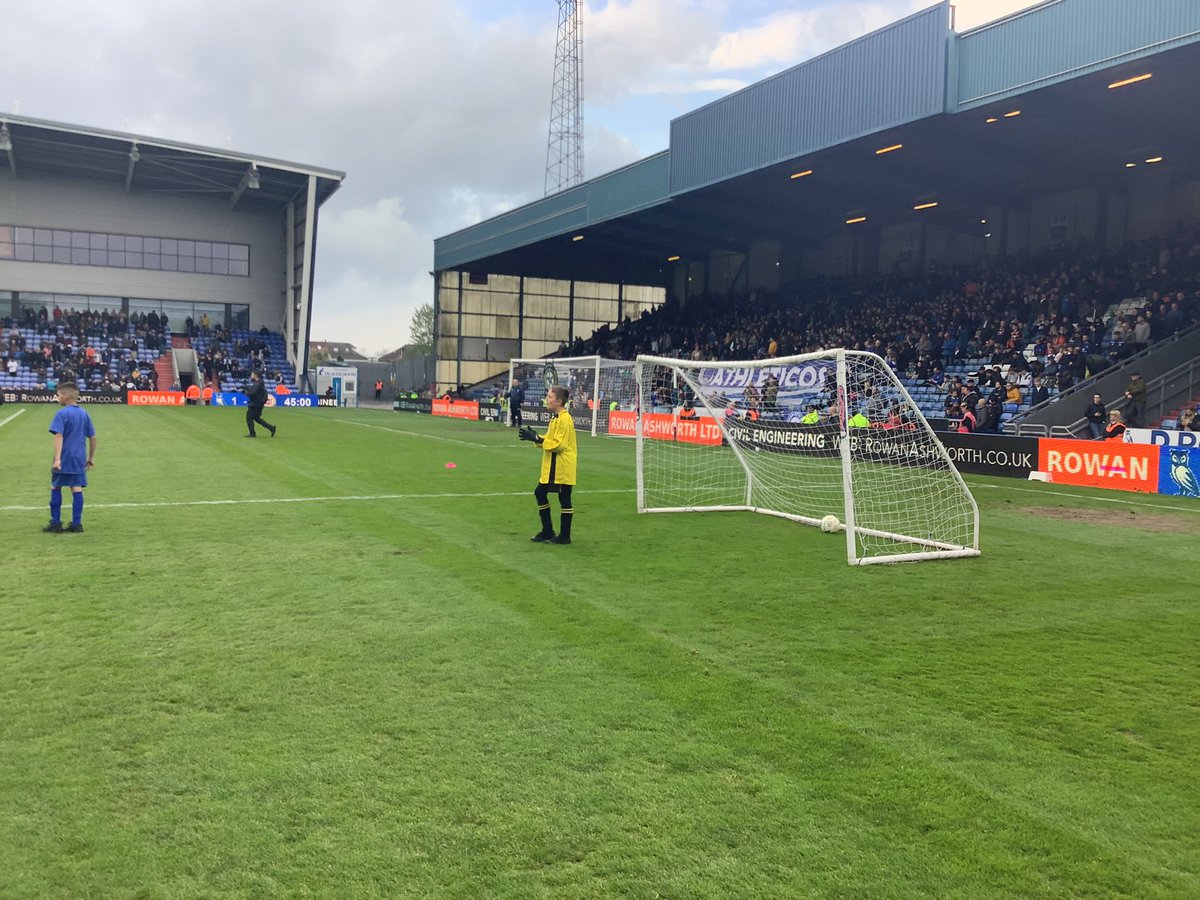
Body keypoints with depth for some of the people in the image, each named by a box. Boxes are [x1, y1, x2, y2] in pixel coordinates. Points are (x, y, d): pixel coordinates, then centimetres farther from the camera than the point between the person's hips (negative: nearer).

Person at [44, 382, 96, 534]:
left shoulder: (62, 414, -10)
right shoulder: (84, 414, 8)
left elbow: (59, 436, -19)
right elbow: (92, 437, 11)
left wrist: (57, 458, -24)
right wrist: (91, 457, 19)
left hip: (64, 458, -5)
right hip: (79, 459, 5)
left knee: (55, 488, 8)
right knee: (77, 489, 4)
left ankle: (56, 523, 10)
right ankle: (77, 524, 4)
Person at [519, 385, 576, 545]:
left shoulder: (564, 419, -17)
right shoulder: (555, 417, 13)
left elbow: (558, 444, -22)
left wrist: (537, 439, -21)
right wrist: (535, 437, 4)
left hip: (562, 467, -10)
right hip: (552, 467, 10)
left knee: (564, 499, -1)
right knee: (539, 493, 12)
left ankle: (564, 536, 7)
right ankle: (547, 532, 21)